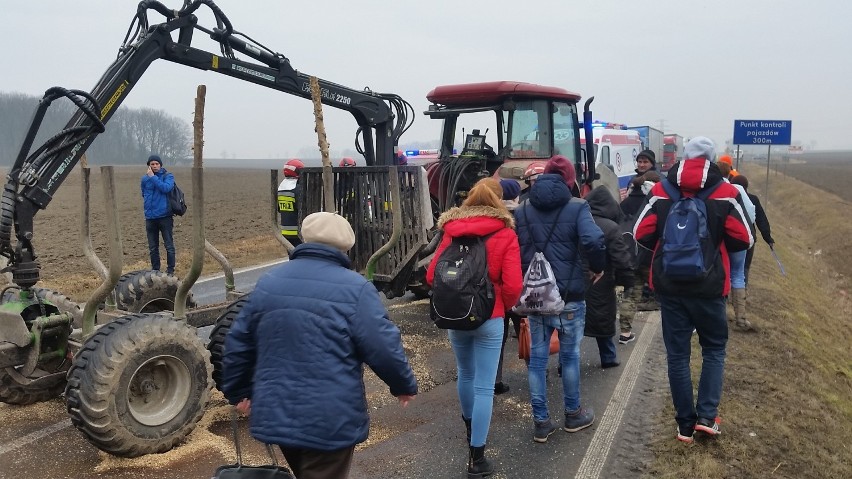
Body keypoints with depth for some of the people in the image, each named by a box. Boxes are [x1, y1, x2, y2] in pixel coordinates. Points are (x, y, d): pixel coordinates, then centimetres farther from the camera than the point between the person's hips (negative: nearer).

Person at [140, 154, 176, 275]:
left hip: (165, 216, -4)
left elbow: (166, 188, -21)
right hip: (150, 218, 4)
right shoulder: (145, 178, 10)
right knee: (153, 247, 11)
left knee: (169, 246, -2)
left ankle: (170, 270, 7)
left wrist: (153, 177, -18)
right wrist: (148, 207, 14)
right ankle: (155, 270, 21)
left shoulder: (168, 176, -2)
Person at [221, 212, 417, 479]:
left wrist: (238, 391, 23)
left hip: (276, 414, 6)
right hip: (330, 421, -5)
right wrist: (404, 385, 3)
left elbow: (238, 343, 10)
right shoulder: (354, 288, -14)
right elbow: (384, 348, -15)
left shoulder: (269, 282, 4)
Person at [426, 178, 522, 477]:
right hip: (489, 318, -4)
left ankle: (470, 426, 48)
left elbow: (431, 276, -1)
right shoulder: (505, 234, -9)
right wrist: (504, 306, 5)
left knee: (465, 375, 25)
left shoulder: (451, 231, 1)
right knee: (484, 387, 2)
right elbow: (512, 286, -15)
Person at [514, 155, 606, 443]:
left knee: (537, 358, 9)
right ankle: (573, 415, 30)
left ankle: (541, 422, 14)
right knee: (570, 355, 14)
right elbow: (594, 241, -22)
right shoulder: (576, 207, -6)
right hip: (569, 296, -3)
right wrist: (598, 267, -5)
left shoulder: (521, 211, 7)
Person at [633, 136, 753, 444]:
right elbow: (743, 240, -5)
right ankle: (706, 416, 10)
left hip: (669, 286, 1)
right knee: (714, 349, 18)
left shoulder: (660, 191, -2)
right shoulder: (725, 193, -5)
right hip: (708, 287, -1)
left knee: (677, 354, 10)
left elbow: (641, 235, -3)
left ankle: (685, 425, 16)